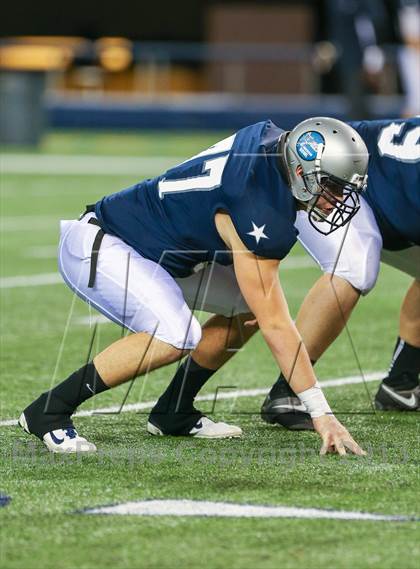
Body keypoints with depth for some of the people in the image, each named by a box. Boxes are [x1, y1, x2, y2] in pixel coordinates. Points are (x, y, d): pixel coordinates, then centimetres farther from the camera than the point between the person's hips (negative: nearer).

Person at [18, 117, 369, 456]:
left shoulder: (273, 139, -5)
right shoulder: (260, 215, -30)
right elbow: (276, 326, -27)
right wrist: (321, 414, -25)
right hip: (95, 248, -10)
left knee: (248, 308, 6)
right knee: (176, 336, -31)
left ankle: (173, 413, 14)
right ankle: (49, 412, -18)